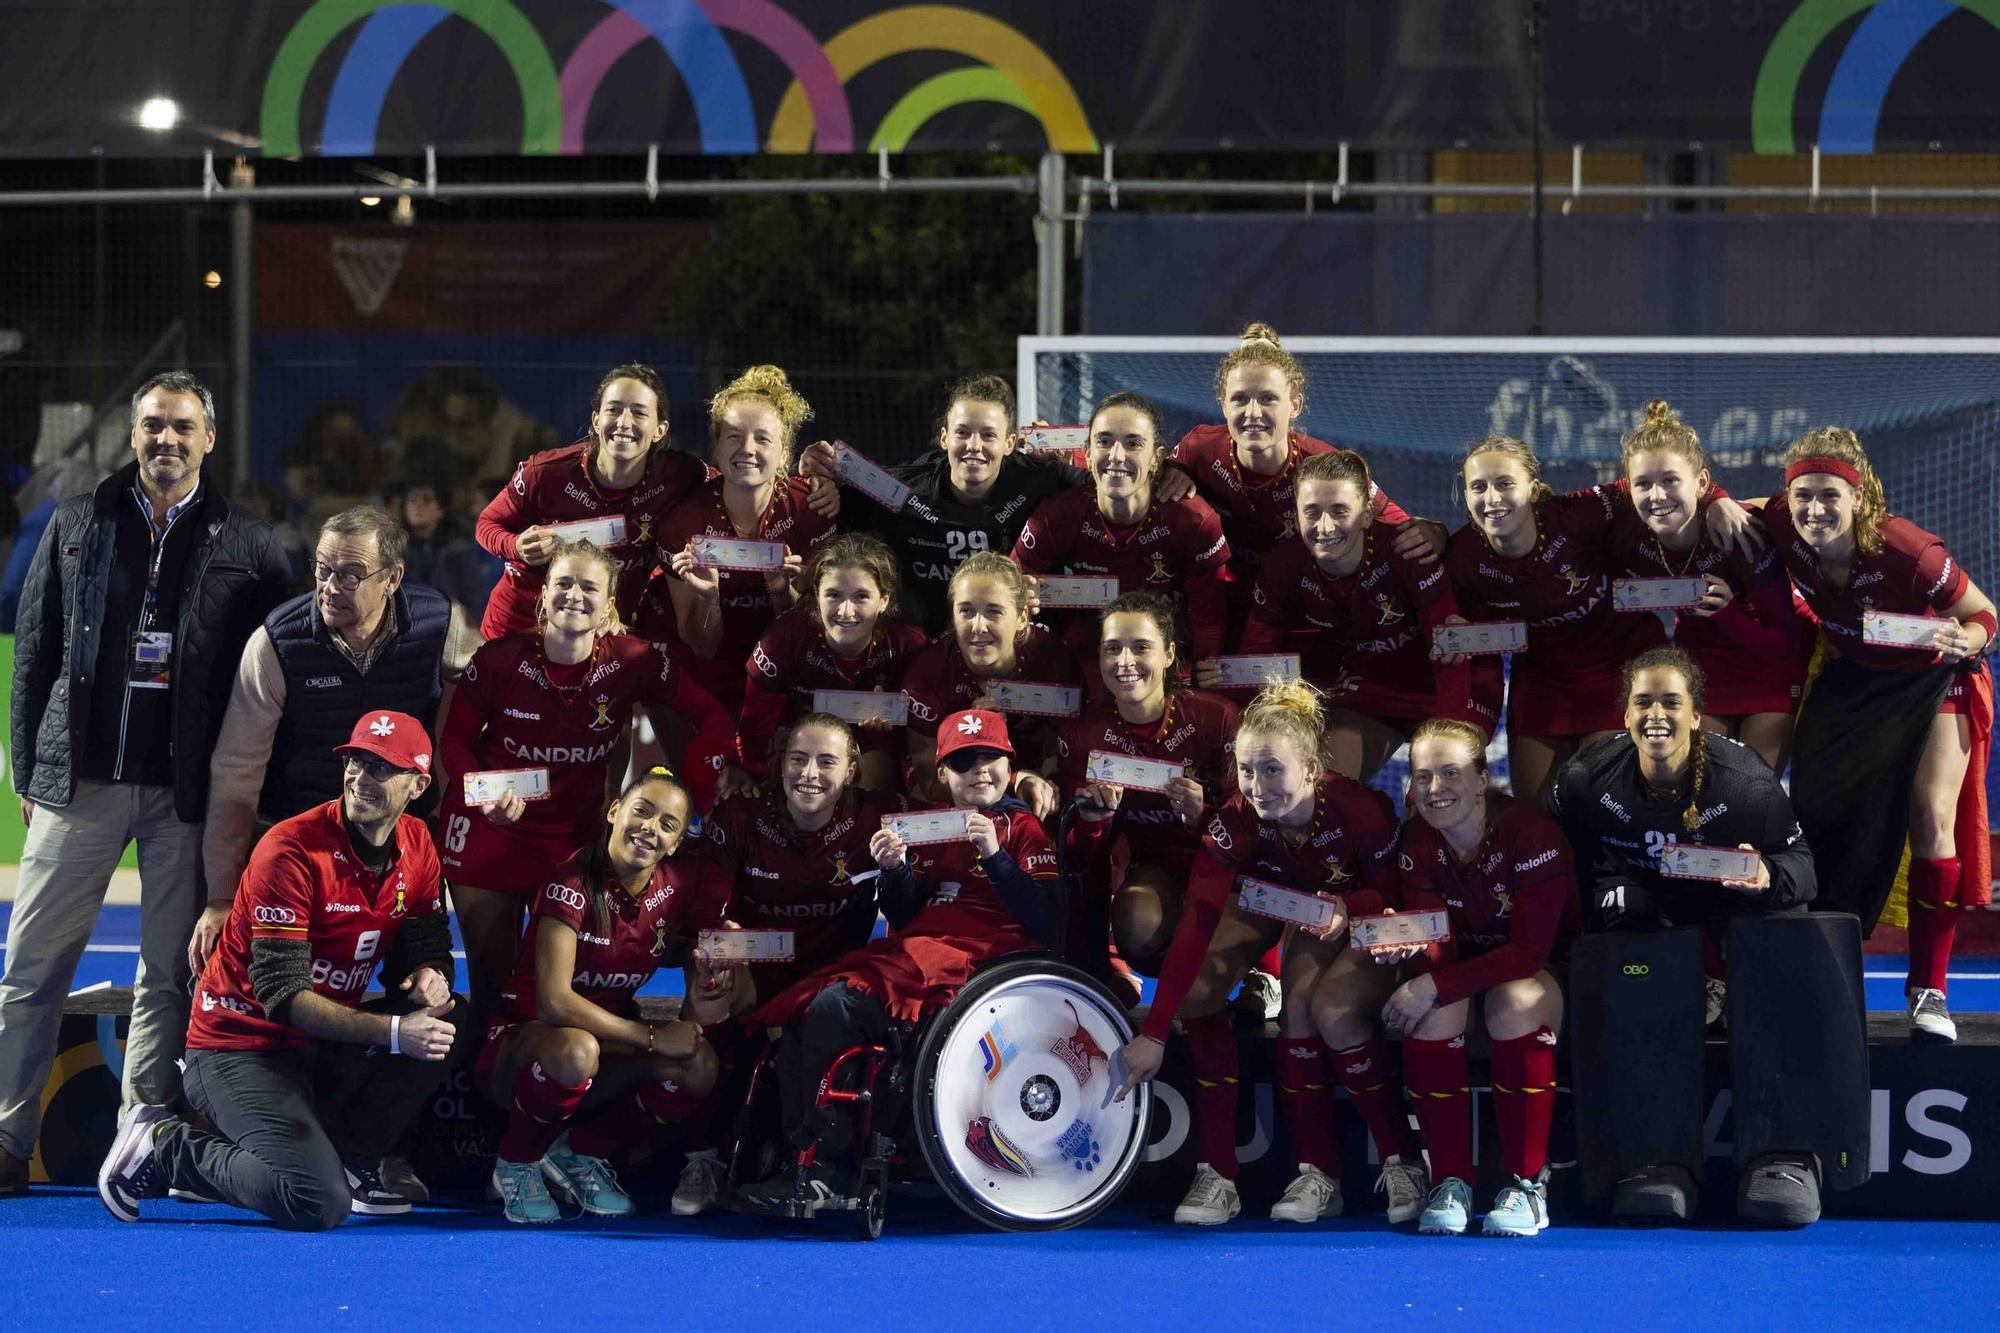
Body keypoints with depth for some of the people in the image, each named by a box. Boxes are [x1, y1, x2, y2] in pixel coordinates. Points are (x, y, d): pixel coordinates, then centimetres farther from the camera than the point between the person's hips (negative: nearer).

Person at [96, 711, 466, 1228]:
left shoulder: (416, 845, 3)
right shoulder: (292, 850, -20)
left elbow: (426, 946, 10)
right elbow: (283, 995, -23)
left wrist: (429, 976, -17)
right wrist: (393, 1031, -30)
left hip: (323, 1048, 7)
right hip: (241, 1047, -7)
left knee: (450, 1020, -12)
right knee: (318, 1203, -26)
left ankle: (343, 1160, -2)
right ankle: (164, 1145, -3)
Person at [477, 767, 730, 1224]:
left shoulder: (679, 885, -5)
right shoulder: (573, 883, -20)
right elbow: (554, 1002, -28)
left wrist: (696, 1010, -25)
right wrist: (652, 1037, -26)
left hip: (610, 1042, 5)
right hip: (521, 1038, -5)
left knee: (698, 1066, -25)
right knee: (575, 1053, -41)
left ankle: (582, 1152, -1)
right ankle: (516, 1165, -10)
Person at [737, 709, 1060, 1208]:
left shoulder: (1024, 829, 6)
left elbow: (1045, 925, -7)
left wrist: (995, 856, -14)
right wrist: (894, 870, 2)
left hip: (976, 955, -8)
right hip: (914, 951, 8)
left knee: (834, 1008, -26)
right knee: (799, 1020, -13)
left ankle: (824, 1168, -22)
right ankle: (799, 1163, -12)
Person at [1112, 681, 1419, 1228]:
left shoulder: (1358, 810, -34)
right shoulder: (1234, 823, -29)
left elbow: (1394, 893, -16)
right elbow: (1196, 926, -34)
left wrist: (1348, 908, -39)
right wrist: (1153, 1034, -39)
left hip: (1361, 911, -3)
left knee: (1332, 1009, -32)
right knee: (1194, 990, -22)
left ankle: (1402, 1163, -14)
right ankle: (1216, 1173, -14)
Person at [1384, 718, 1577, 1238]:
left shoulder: (1529, 833, -24)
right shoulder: (1416, 841, -9)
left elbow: (1532, 949, -27)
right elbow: (1439, 945, -12)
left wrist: (1434, 986, -35)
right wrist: (1406, 944, -39)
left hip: (1540, 971, -3)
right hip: (1468, 961, 4)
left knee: (1516, 1003, -37)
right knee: (1433, 1012, -30)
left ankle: (1527, 1183, -27)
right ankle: (1450, 1182, -23)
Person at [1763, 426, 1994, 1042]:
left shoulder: (1907, 553, -35)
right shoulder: (1781, 527, -25)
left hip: (1930, 681, -4)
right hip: (1851, 681, 4)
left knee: (1932, 821, -13)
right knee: (1814, 818, -3)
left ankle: (1928, 990, -2)